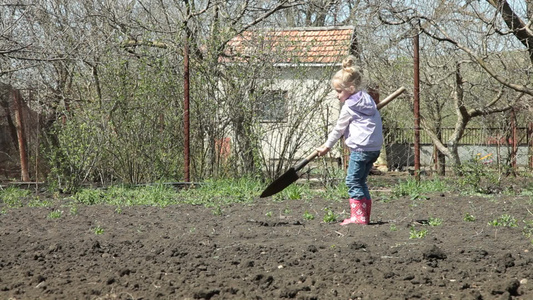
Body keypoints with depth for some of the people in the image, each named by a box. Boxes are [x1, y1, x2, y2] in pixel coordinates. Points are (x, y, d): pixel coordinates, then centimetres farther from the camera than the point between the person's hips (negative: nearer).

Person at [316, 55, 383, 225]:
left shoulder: (349, 107, -9)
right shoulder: (366, 98, 15)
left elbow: (339, 129, 1)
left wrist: (327, 146, 13)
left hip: (360, 147, -9)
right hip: (375, 147, 9)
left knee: (353, 181, -6)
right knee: (361, 181, 14)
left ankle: (358, 216, -12)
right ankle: (365, 214, 12)